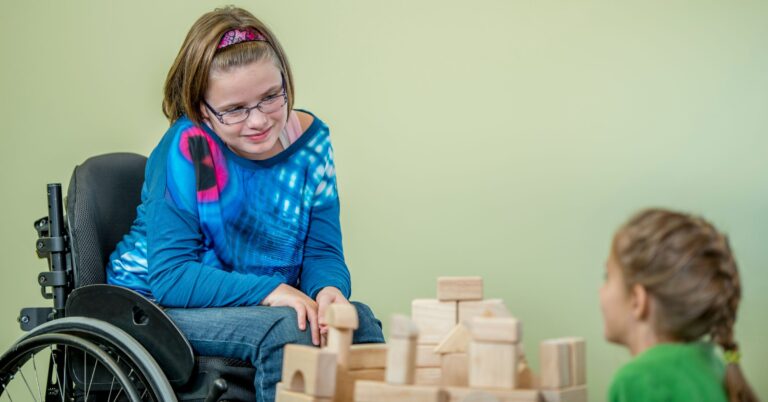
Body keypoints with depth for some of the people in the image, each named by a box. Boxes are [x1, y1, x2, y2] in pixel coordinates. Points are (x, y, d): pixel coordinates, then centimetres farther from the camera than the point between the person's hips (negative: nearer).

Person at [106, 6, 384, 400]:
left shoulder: (309, 139, -3)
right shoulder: (185, 149, -18)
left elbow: (322, 251, 0)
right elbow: (169, 277, -21)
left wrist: (329, 289, -24)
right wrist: (270, 292, -31)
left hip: (266, 306, 5)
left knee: (358, 319, -21)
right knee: (285, 328, -31)